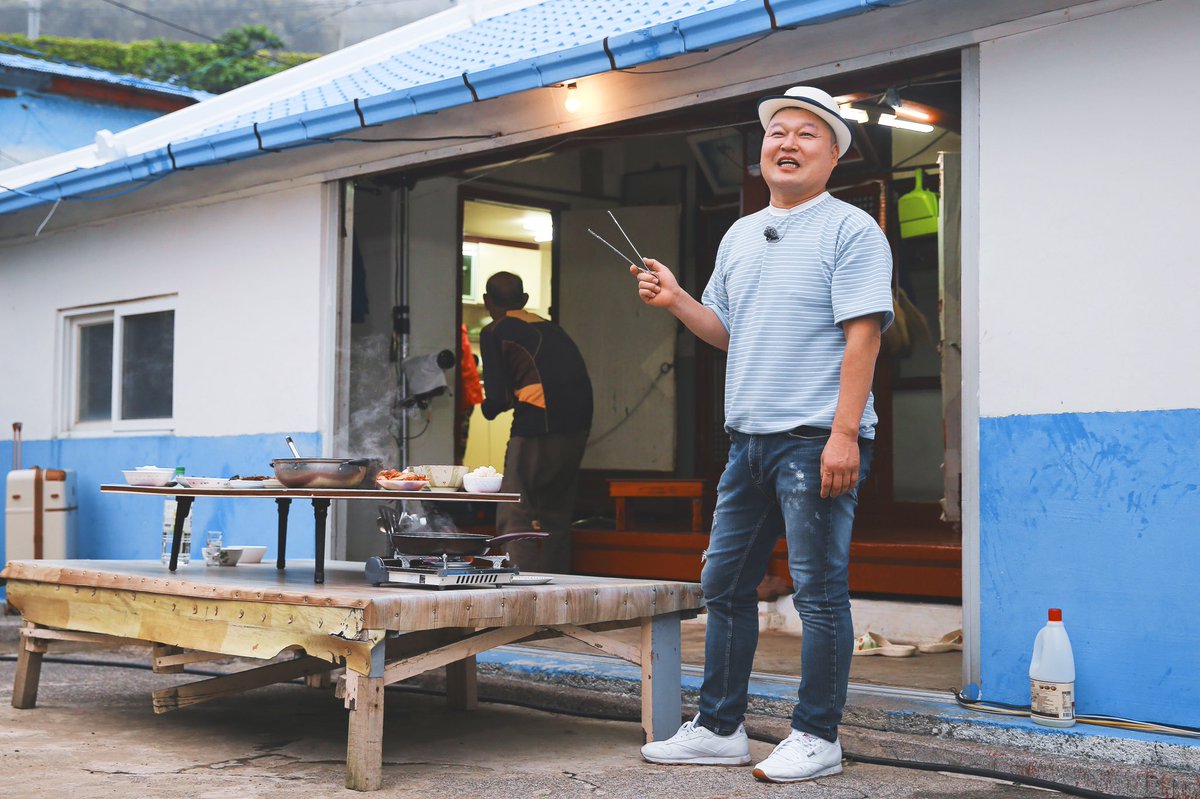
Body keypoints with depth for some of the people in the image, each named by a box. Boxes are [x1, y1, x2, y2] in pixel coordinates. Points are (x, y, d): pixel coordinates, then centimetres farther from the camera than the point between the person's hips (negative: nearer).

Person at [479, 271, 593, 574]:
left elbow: (497, 398, -3)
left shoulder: (493, 333, 4)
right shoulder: (550, 328, 23)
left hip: (538, 426, -7)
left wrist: (488, 407, 21)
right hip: (577, 424, 7)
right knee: (556, 517, 16)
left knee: (513, 518, -2)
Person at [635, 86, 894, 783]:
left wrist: (843, 435, -21)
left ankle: (817, 738, 7)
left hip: (818, 439, -8)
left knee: (820, 590, -2)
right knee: (725, 585, 11)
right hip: (750, 439, 8)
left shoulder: (851, 230, -5)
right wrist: (676, 301, 6)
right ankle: (720, 729, 21)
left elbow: (862, 334, -13)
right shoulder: (741, 236, 18)